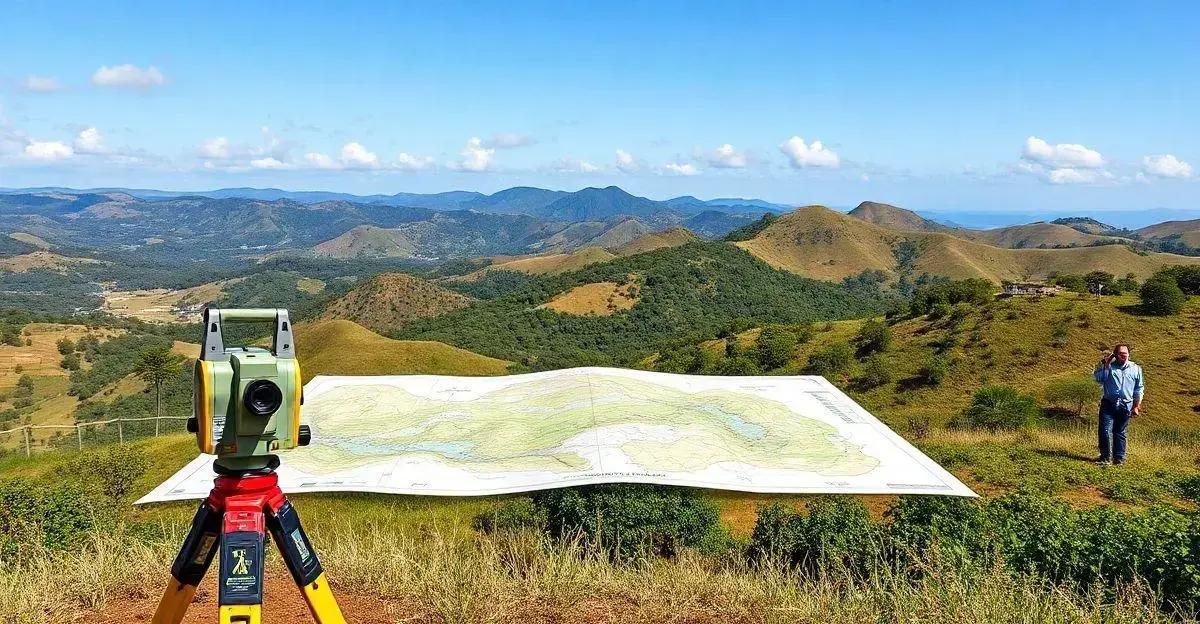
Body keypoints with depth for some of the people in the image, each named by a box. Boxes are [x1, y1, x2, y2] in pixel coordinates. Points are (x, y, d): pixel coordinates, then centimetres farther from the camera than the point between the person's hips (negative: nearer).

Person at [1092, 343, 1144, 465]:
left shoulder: (1136, 369, 8)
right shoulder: (1109, 366, 2)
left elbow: (1139, 389, 13)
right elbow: (1098, 378, -10)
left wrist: (1136, 406, 9)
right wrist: (1103, 364, -14)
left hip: (1125, 406, 1)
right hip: (1108, 404, -1)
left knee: (1120, 433, 8)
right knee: (1105, 430, -9)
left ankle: (1119, 459, 15)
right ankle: (1105, 457, -1)